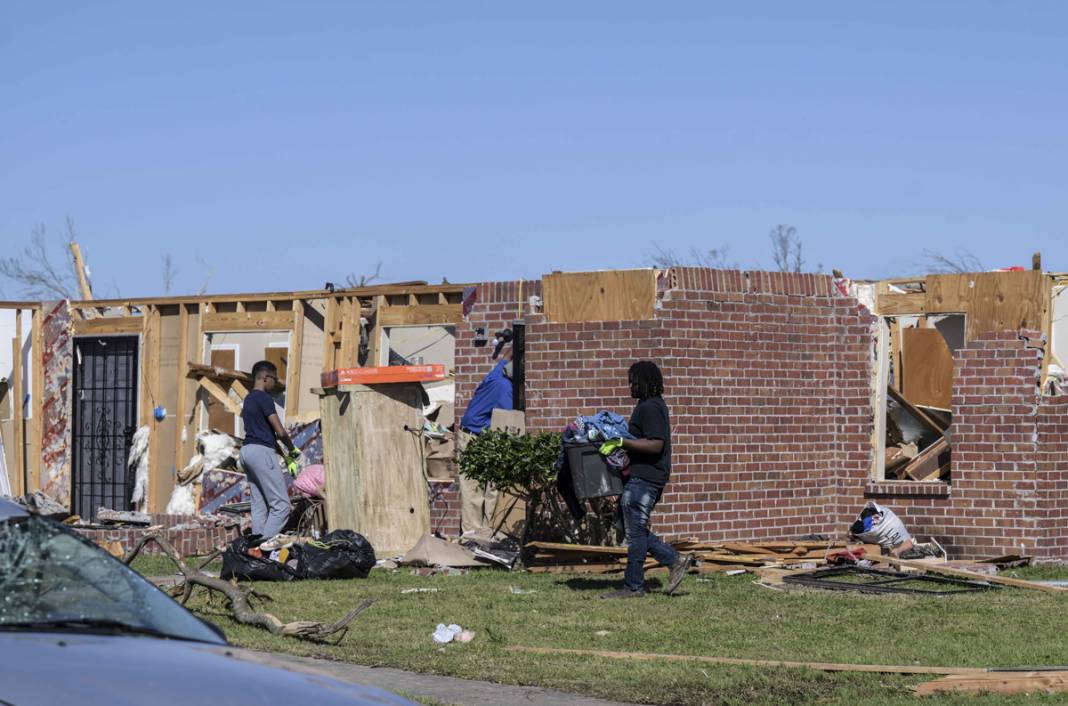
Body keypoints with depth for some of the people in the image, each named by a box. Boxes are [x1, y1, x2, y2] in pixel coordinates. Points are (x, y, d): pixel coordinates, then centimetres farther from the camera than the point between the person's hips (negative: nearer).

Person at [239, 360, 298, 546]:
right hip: (262, 451, -10)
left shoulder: (248, 399, 18)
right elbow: (280, 431, -13)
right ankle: (266, 542, -21)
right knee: (281, 504, -11)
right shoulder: (264, 398, -10)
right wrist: (292, 448, 4)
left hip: (247, 449, 10)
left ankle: (256, 539, 1)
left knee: (259, 504, 8)